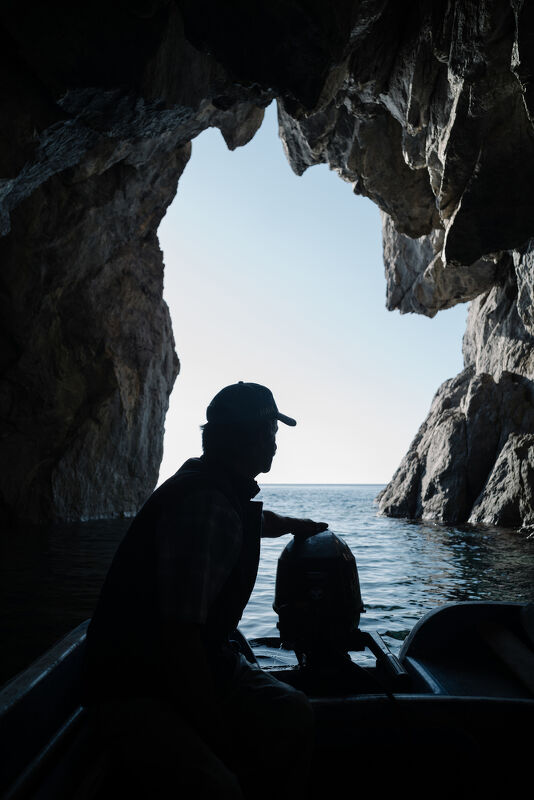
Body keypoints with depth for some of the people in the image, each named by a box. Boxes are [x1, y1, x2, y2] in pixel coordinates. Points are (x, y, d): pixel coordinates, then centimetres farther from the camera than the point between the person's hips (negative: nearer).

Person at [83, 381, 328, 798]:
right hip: (137, 688, -9)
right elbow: (179, 635, -27)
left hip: (203, 663, 9)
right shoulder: (207, 505, -25)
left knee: (293, 713, -6)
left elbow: (259, 519, 33)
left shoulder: (228, 491, 6)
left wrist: (296, 525, 49)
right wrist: (218, 736, -18)